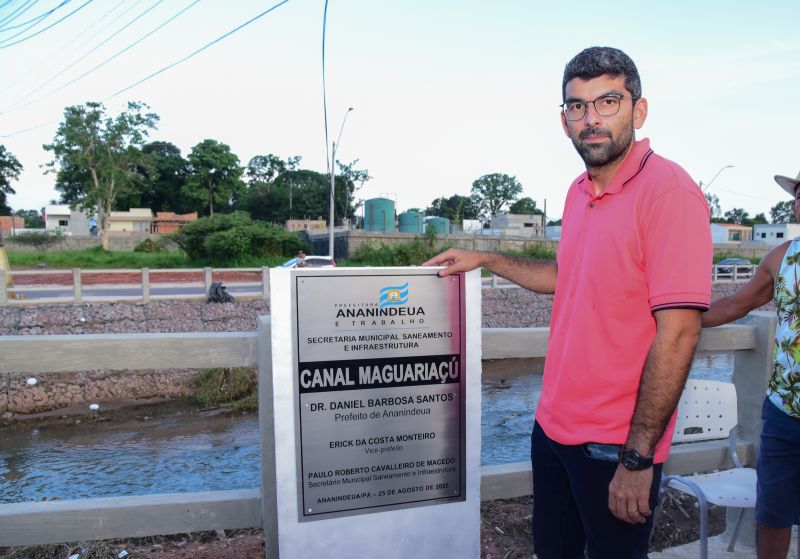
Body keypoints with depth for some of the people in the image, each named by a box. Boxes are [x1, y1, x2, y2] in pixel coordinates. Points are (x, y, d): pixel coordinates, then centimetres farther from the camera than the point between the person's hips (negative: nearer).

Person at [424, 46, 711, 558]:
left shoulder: (669, 191, -18)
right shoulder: (579, 193, 7)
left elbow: (678, 332, -21)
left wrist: (637, 458, -20)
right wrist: (487, 259, 18)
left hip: (616, 445, -7)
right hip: (553, 424, 8)